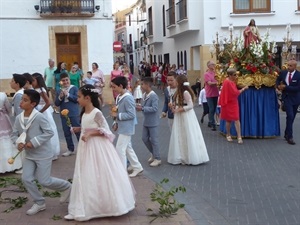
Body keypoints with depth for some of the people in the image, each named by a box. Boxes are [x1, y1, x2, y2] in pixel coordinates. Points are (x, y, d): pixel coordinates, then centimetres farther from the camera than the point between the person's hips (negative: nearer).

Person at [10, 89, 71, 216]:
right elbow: (14, 134, 7)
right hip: (29, 155, 6)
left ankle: (66, 187, 26)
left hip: (43, 154, -6)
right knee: (26, 179, 0)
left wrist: (34, 142, -24)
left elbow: (49, 133, -20)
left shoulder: (39, 117, -21)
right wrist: (18, 142, -15)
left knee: (44, 181, -2)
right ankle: (39, 203, 19)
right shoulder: (19, 118, -3)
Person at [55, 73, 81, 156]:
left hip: (74, 114, -4)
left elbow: (77, 99, -14)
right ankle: (71, 149, 23)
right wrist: (60, 97, -13)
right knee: (67, 133, 11)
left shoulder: (74, 88, -4)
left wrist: (68, 94, -19)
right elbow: (56, 103, 5)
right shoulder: (59, 91, 6)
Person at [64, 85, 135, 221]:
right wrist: (79, 129, 6)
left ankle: (110, 206, 17)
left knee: (101, 176, 2)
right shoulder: (84, 113, 7)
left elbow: (105, 130, -17)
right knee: (86, 178, 13)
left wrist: (90, 134, -24)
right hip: (87, 148, 9)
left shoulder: (96, 113, -17)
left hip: (98, 148, -9)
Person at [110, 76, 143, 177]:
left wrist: (117, 115, -22)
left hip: (126, 128, -10)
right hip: (122, 127, 10)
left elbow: (131, 114, -24)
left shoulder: (128, 98, -23)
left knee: (120, 149, -4)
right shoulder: (119, 96, 6)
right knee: (128, 148, 17)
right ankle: (137, 167, 29)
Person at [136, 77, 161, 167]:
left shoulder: (153, 96, -20)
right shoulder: (144, 95, 6)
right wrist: (140, 106, -4)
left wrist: (142, 108, -28)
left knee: (154, 140, 0)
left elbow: (155, 108, -28)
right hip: (146, 121, 8)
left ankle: (157, 159, 13)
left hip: (153, 122, -8)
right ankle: (153, 153, 33)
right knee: (144, 138, 14)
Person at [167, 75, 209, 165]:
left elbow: (190, 105, -20)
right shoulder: (179, 92, 9)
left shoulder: (186, 92, -18)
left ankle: (191, 158, 11)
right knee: (180, 137, 12)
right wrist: (174, 105, 0)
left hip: (186, 117, -9)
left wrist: (179, 110, -20)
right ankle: (182, 157, 22)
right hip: (179, 117, 9)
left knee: (188, 136, 0)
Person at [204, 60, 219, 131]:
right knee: (211, 109, -6)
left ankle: (210, 123, 24)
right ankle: (213, 124, -4)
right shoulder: (206, 74, -8)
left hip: (215, 94, 6)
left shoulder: (215, 73, 9)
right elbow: (210, 83, -16)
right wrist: (217, 83, -15)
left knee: (214, 109, 12)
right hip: (210, 94, -6)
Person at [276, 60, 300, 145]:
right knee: (290, 116, -14)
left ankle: (287, 134, 28)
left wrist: (286, 87, -21)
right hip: (287, 97, 0)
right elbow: (278, 80, 18)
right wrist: (278, 86, -3)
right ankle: (289, 137, -11)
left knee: (292, 117, 10)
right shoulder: (283, 72, -2)